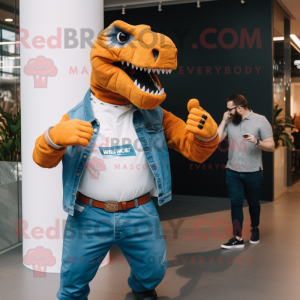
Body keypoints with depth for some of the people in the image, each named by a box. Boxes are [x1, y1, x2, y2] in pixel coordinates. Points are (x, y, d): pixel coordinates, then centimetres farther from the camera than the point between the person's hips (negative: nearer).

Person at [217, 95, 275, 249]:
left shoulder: (260, 120, -6)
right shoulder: (230, 122, 4)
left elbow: (271, 147, -7)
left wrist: (257, 141, -25)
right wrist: (224, 120, -4)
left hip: (253, 172, -2)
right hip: (232, 172, 2)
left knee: (253, 203, 14)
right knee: (236, 203, 0)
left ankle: (254, 229, 38)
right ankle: (237, 238, 5)